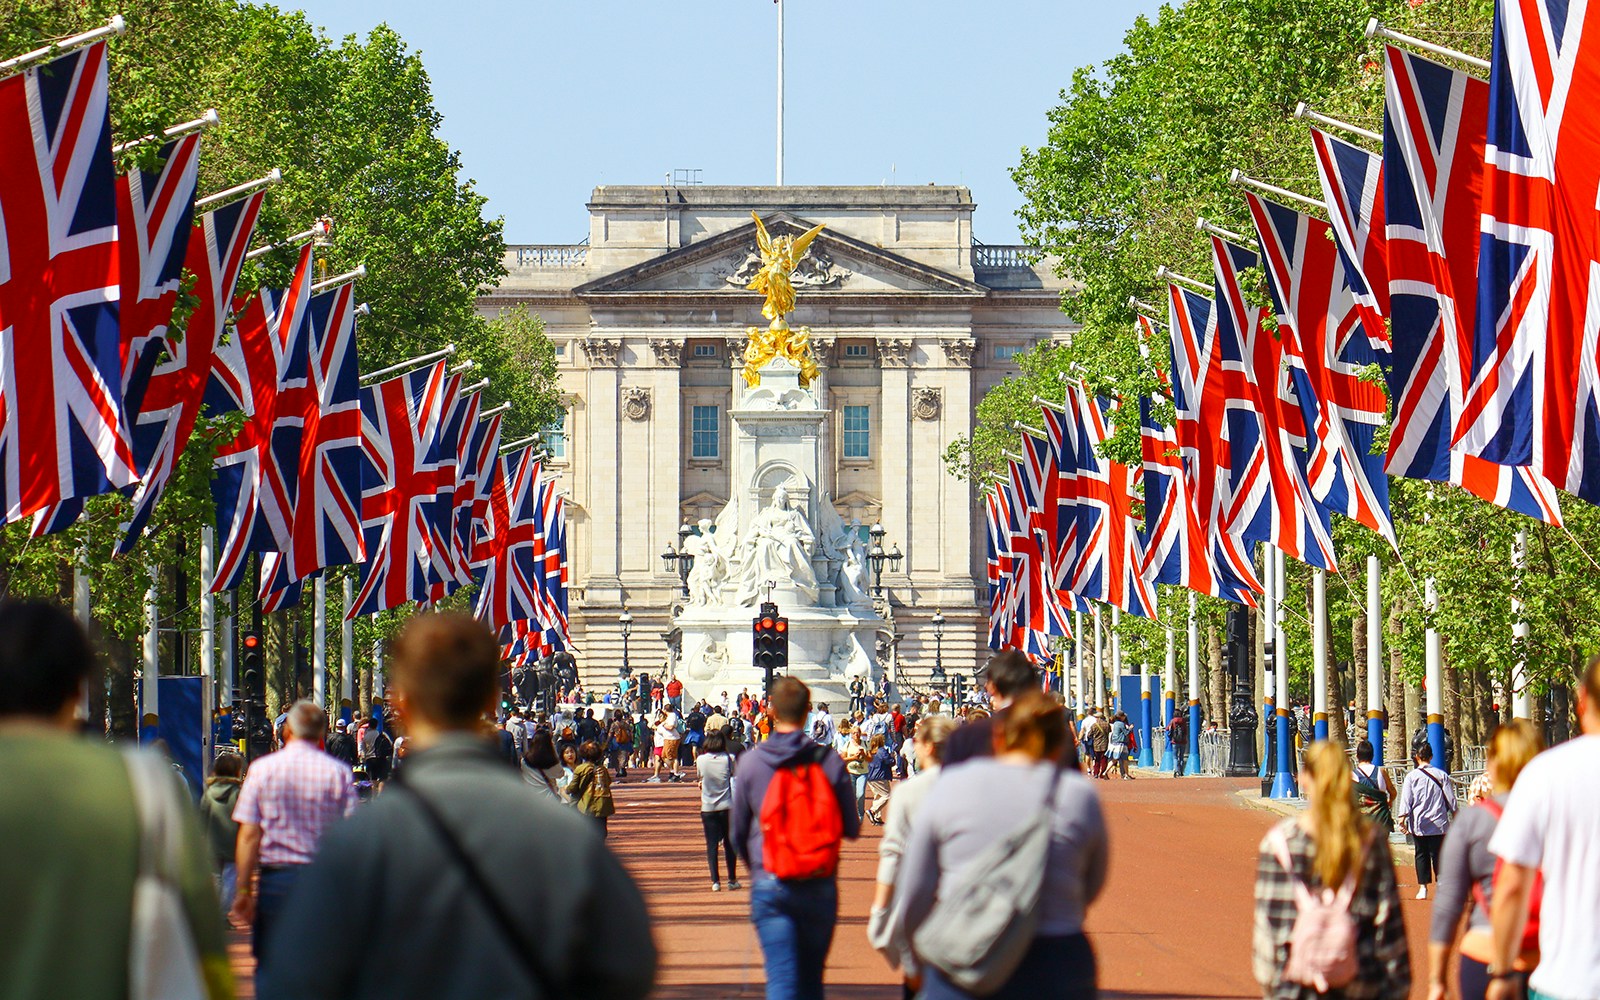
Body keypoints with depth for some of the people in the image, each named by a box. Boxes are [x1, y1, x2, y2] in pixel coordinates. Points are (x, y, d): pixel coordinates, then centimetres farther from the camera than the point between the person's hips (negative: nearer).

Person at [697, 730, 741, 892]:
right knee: (729, 844, 10)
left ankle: (715, 881, -3)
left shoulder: (701, 760, -5)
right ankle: (732, 880, 13)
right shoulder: (727, 759, -7)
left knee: (711, 845, 3)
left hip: (708, 808, 0)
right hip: (727, 806, 0)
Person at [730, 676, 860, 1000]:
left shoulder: (750, 761, -2)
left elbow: (739, 831, 7)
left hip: (769, 886, -1)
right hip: (820, 886, 1)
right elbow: (851, 829, 1)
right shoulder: (830, 763, -4)